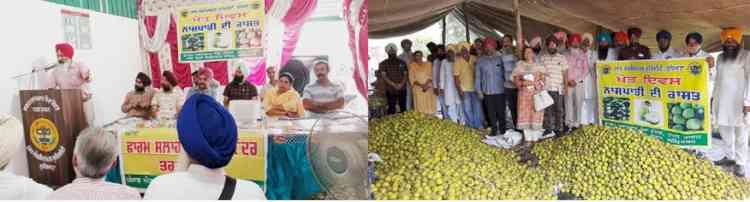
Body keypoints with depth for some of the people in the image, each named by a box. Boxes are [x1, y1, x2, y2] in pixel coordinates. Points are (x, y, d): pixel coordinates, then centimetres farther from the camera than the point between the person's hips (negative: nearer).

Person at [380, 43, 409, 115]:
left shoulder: (402, 63, 11)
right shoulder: (383, 64, 4)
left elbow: (405, 74, 7)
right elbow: (384, 76, -5)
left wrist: (401, 84, -11)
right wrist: (394, 85, -15)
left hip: (402, 90, 2)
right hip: (391, 90, -2)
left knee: (403, 108, 5)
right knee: (391, 109, -3)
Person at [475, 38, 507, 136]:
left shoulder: (499, 59, 2)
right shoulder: (480, 60, 3)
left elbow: (504, 73, 6)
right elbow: (478, 76, 6)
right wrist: (479, 90, 3)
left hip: (500, 90, -1)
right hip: (487, 91, 1)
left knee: (501, 111, 3)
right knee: (491, 112, 7)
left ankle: (502, 130, 18)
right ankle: (494, 129, 20)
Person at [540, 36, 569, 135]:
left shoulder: (562, 58, 6)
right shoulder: (542, 58, 9)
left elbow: (565, 73, 5)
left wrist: (566, 86, -2)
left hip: (558, 88, -1)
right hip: (546, 88, 1)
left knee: (559, 109, 2)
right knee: (547, 109, 3)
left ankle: (558, 128, 9)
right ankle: (548, 128, 11)